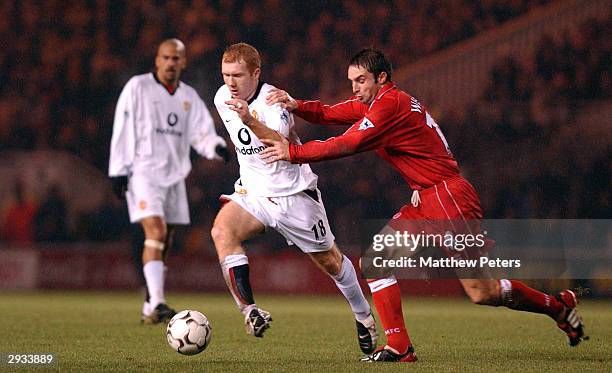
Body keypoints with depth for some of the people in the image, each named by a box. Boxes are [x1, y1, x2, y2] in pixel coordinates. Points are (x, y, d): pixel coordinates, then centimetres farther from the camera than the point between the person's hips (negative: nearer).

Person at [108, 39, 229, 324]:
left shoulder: (189, 97, 13)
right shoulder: (138, 87, -2)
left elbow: (202, 134, 8)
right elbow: (122, 130, -4)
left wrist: (216, 147, -16)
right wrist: (118, 171, -9)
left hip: (174, 175, 6)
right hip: (143, 171, -6)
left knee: (164, 243, 7)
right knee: (156, 230, -21)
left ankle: (150, 309, 15)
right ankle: (156, 305, -28)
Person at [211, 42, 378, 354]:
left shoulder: (273, 100, -22)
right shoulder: (222, 99, -2)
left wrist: (251, 122, -56)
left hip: (294, 194, -5)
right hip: (253, 193, 5)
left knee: (329, 260, 8)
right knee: (221, 230, -26)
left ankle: (363, 315, 34)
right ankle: (249, 310, -30)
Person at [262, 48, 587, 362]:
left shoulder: (391, 104, -16)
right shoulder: (372, 101, 14)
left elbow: (347, 145, -20)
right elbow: (328, 114, 11)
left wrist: (293, 152, -16)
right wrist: (296, 106, -8)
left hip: (449, 197, -10)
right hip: (425, 201, 10)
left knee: (481, 293, -8)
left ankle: (560, 306, 12)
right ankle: (399, 347, -1)